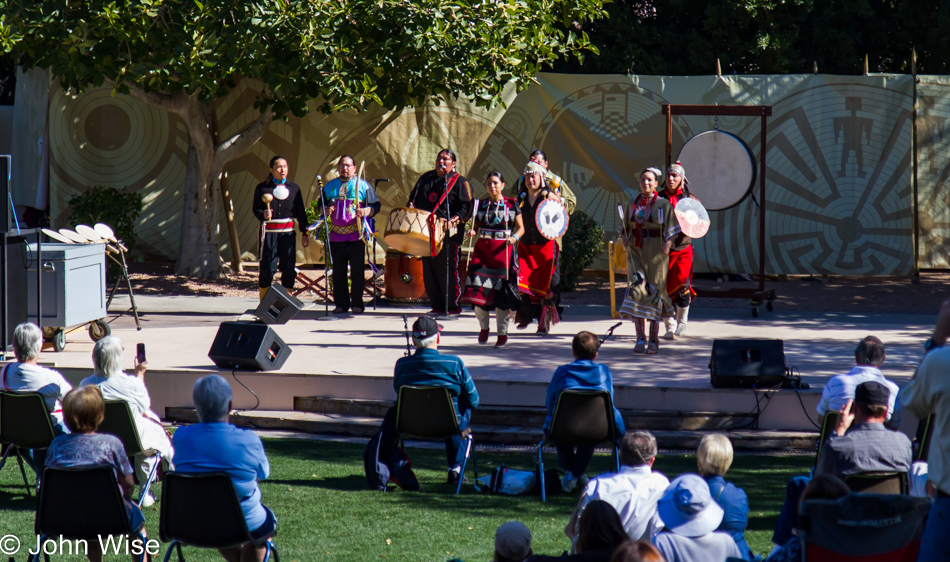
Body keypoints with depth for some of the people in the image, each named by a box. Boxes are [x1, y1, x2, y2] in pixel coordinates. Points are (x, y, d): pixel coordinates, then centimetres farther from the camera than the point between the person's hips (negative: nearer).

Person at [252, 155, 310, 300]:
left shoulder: (294, 188, 10)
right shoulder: (262, 188, 2)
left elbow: (300, 212, 12)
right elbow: (255, 208, 3)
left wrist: (304, 233, 9)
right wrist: (263, 214, -19)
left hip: (288, 233, 3)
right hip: (269, 232, -3)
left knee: (289, 269, 1)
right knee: (267, 268, -3)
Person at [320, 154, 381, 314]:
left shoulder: (363, 185, 3)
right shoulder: (330, 186, 14)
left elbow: (376, 205, 3)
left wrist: (366, 211, -17)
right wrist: (326, 210, -2)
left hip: (356, 235, -3)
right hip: (336, 234, 3)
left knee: (357, 271, -2)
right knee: (338, 271, 5)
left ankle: (357, 304, 5)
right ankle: (341, 304, 12)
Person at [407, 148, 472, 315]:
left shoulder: (459, 181, 1)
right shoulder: (426, 179, 19)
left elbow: (466, 207, -7)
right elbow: (414, 198, 24)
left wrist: (453, 220, -22)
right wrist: (411, 209, 2)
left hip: (448, 233, -6)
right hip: (427, 232, 6)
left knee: (448, 269, -7)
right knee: (429, 270, 5)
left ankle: (452, 306, 0)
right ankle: (437, 306, 14)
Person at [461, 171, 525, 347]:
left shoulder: (511, 205, 3)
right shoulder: (480, 204, 11)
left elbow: (521, 227, 5)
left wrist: (514, 237, -14)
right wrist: (472, 232, -5)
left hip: (502, 250, -2)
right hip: (482, 249, 2)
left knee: (501, 290, -3)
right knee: (478, 289, -8)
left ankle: (502, 333, 8)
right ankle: (483, 327, 13)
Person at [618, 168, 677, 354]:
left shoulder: (663, 204, 2)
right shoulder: (631, 205, 13)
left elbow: (672, 229, -1)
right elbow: (625, 226, 21)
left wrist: (668, 244, -18)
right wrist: (623, 237, 0)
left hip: (656, 251, -2)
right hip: (635, 250, 2)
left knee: (654, 291, -1)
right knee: (637, 289, -13)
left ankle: (654, 339, 6)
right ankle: (640, 337, -11)